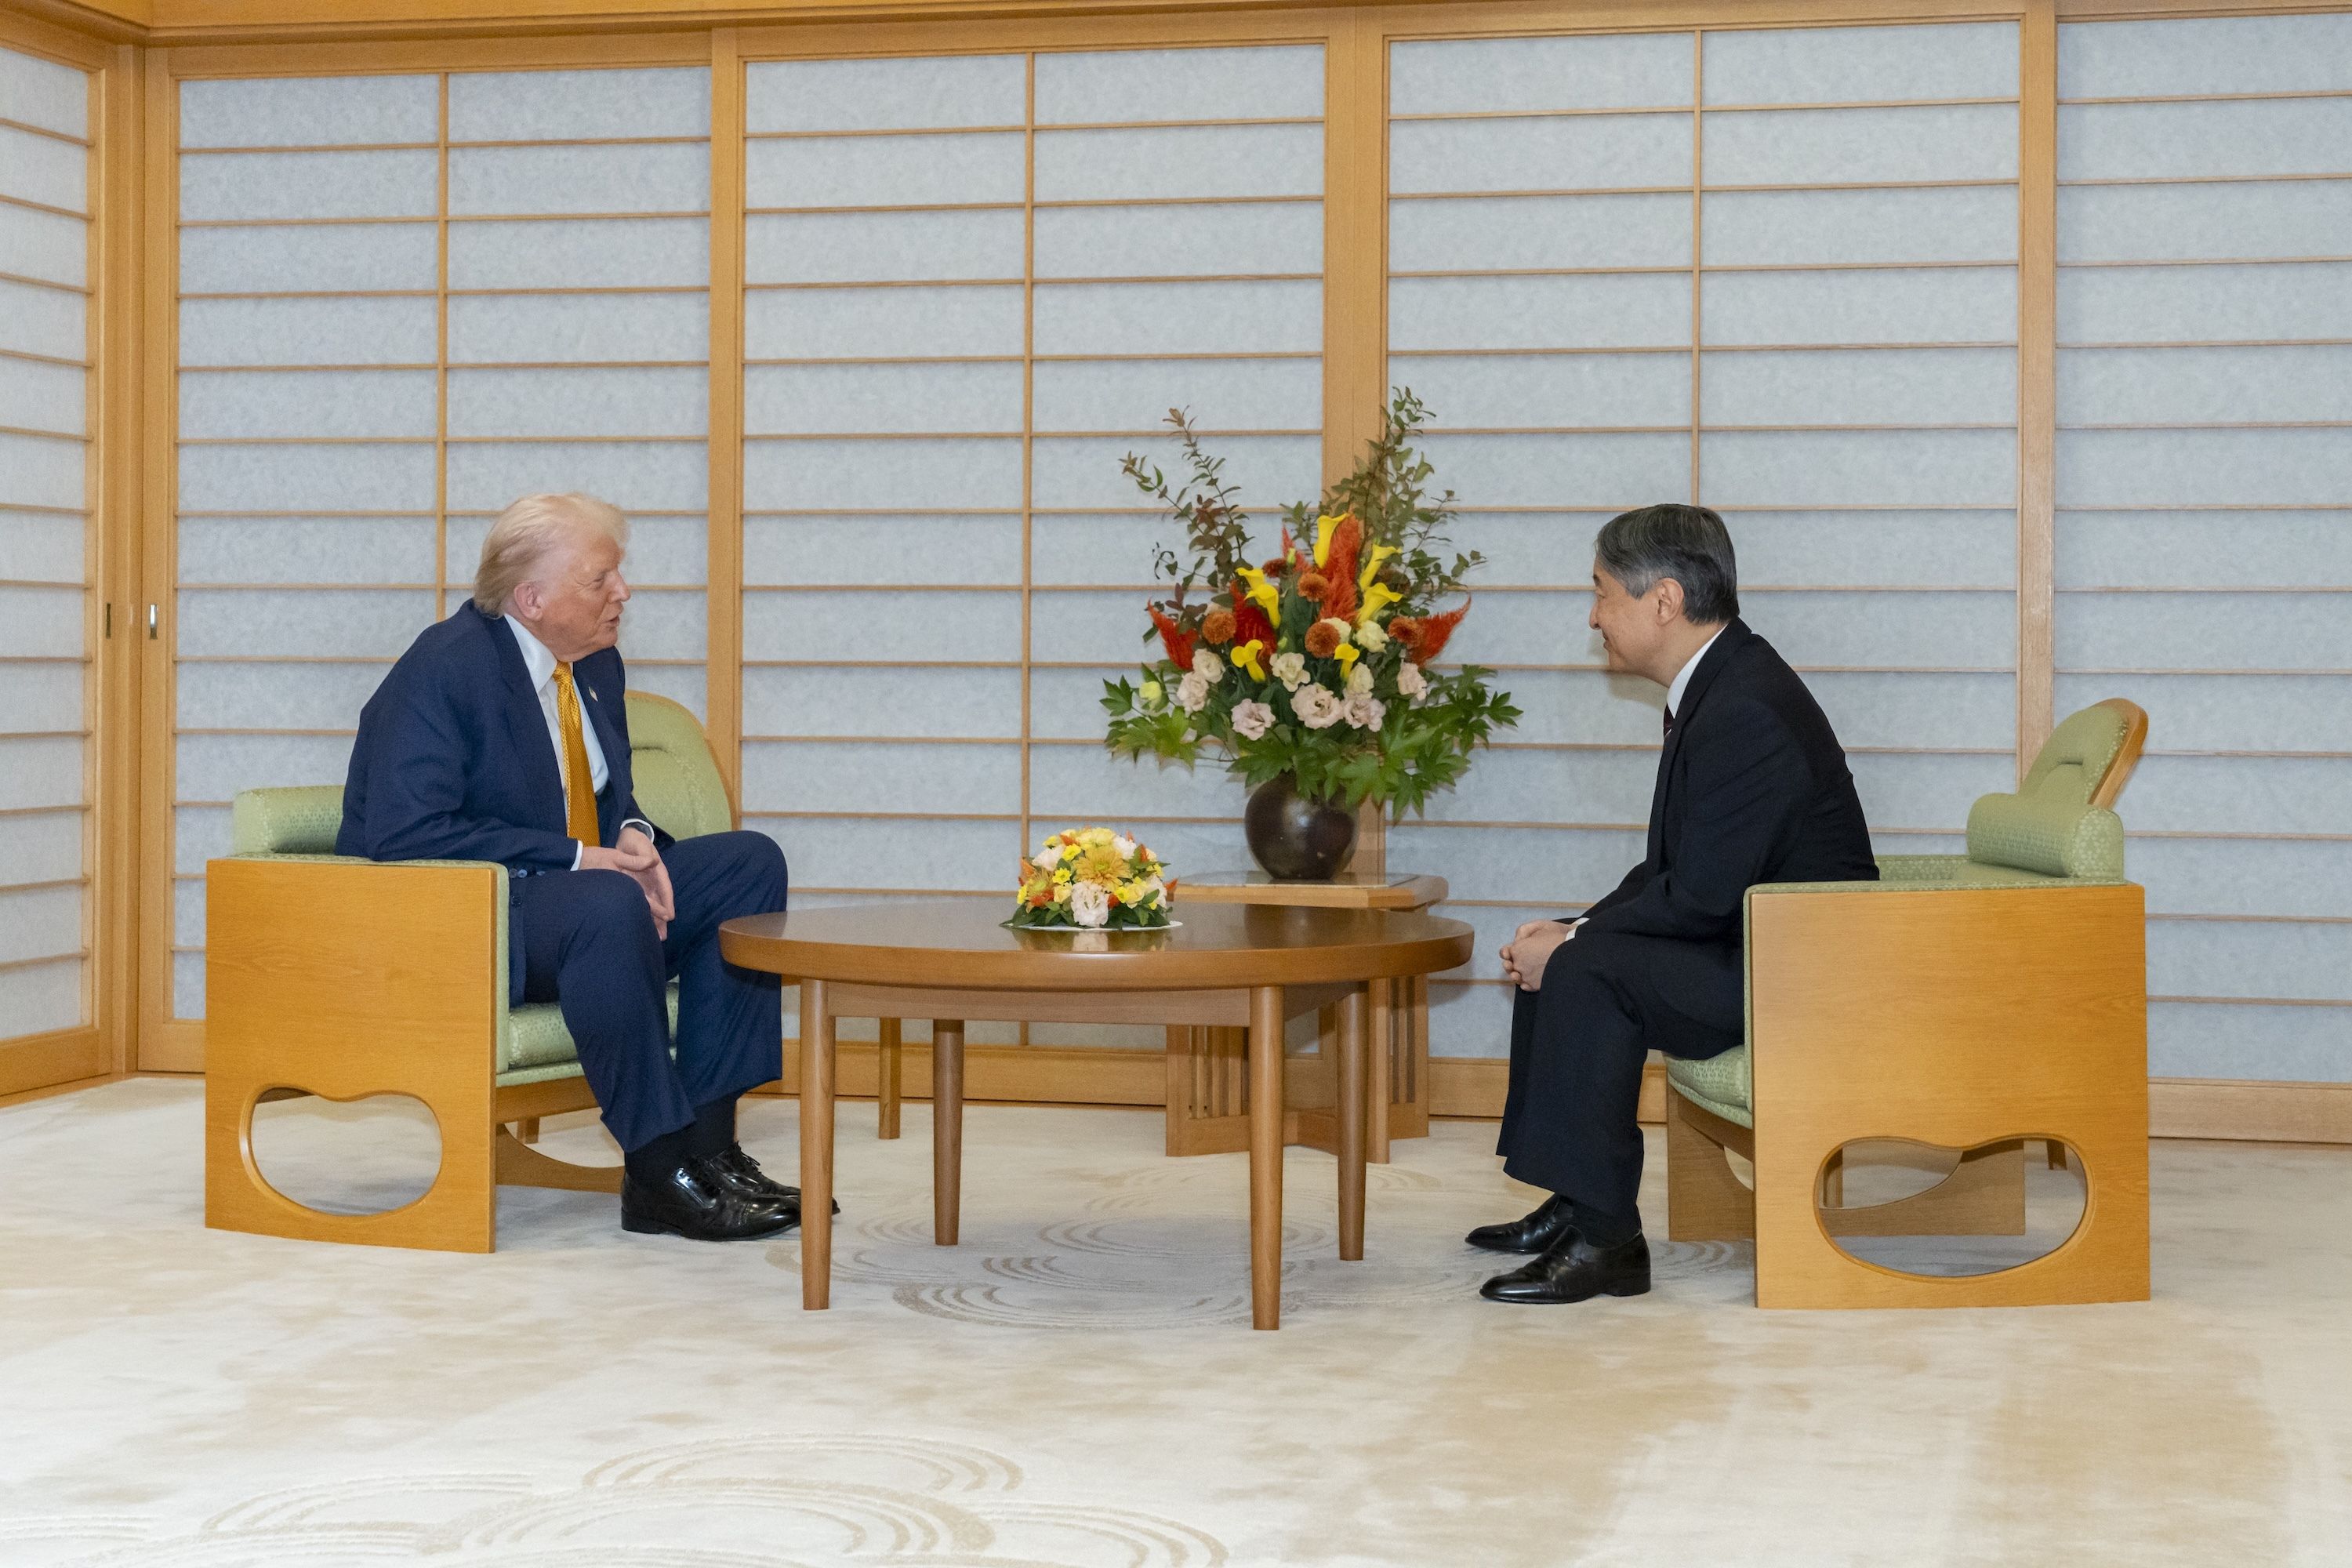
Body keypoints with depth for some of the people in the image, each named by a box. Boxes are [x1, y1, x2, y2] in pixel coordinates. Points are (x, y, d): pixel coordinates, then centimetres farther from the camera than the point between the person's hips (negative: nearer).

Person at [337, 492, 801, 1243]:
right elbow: (404, 833, -27)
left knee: (749, 864, -4)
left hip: (569, 892, 9)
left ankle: (708, 1143, -11)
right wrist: (576, 859, -26)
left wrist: (631, 835, -6)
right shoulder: (444, 668, -18)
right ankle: (656, 1174, -27)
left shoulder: (596, 664, 7)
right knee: (607, 907, -37)